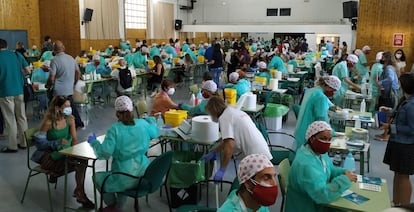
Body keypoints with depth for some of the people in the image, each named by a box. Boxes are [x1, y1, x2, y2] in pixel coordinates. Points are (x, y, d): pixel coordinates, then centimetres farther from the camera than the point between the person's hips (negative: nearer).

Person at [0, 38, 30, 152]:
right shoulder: (17, 55, 3)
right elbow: (28, 71, 3)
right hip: (19, 90, 4)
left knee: (10, 120, 3)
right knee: (21, 117, 12)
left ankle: (12, 146, 9)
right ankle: (23, 142, 18)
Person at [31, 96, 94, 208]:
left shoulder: (70, 119, -4)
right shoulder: (48, 122, -18)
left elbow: (74, 139, -1)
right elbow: (39, 142, -15)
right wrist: (58, 143, -29)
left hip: (64, 152, 5)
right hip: (47, 155, -5)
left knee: (83, 160, -24)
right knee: (75, 164, -29)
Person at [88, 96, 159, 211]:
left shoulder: (115, 129, -15)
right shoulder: (143, 124, -1)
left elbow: (104, 154, -18)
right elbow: (156, 132, 20)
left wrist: (94, 142, 1)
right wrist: (150, 120, 40)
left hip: (126, 179, -5)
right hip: (144, 176, 6)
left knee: (97, 176, 23)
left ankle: (112, 206, 40)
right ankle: (119, 206, 43)